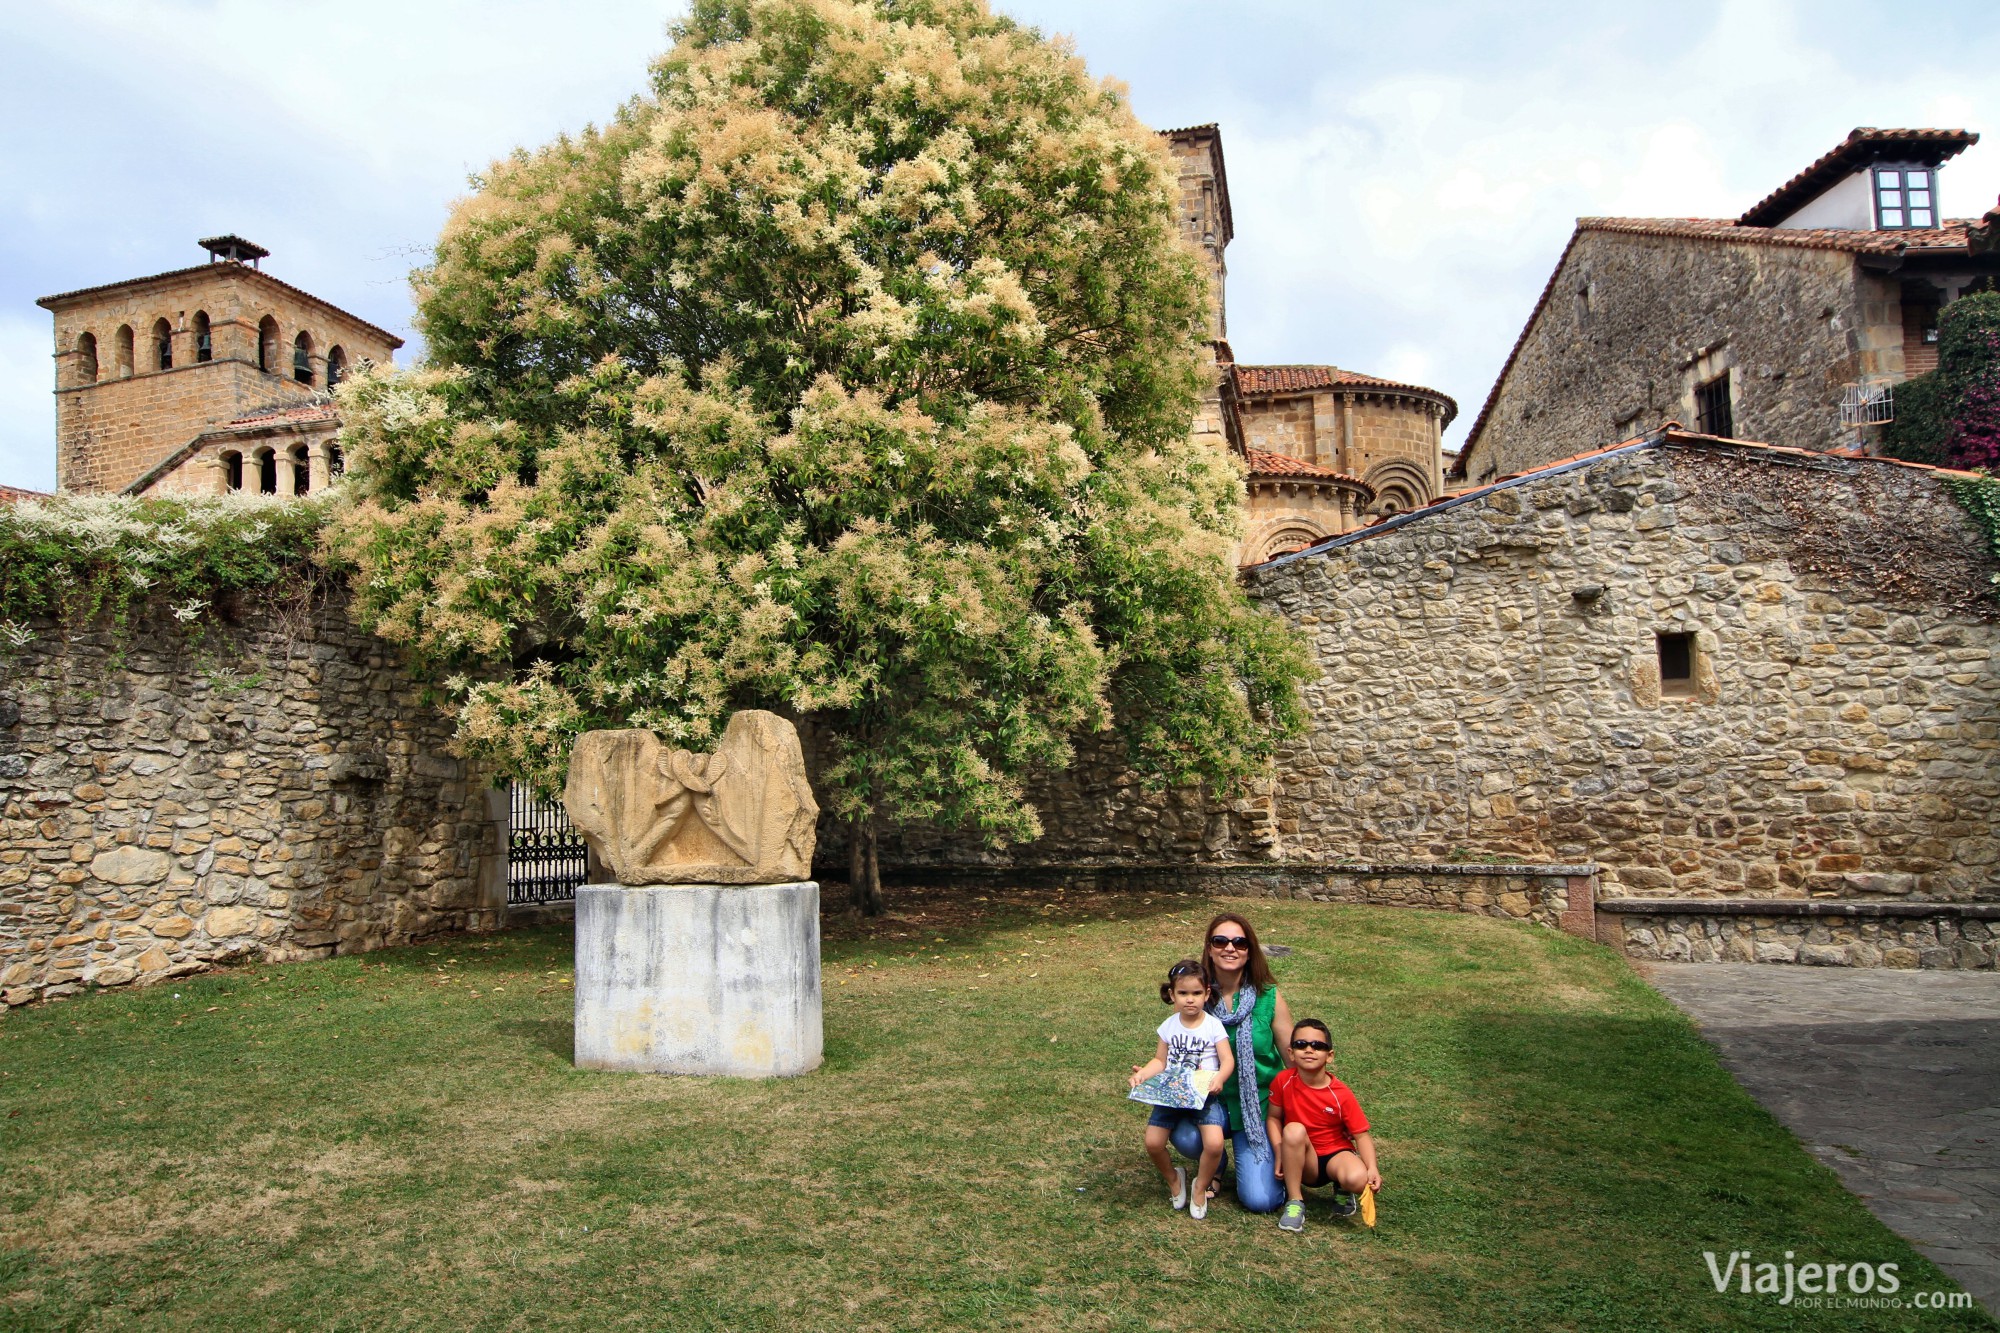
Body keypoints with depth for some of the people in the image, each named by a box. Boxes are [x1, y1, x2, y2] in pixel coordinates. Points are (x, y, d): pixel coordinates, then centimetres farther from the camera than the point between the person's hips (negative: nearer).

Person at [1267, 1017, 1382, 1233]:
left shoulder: (1341, 1094, -15)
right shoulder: (1283, 1081, -12)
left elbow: (1361, 1134, -13)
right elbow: (1274, 1118, -4)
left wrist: (1372, 1169, -29)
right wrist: (1280, 1154, -17)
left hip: (1335, 1153, 0)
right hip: (1301, 1160, 1)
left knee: (1357, 1179, -34)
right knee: (1294, 1130, -32)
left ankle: (1343, 1191, 7)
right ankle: (1295, 1200, -16)